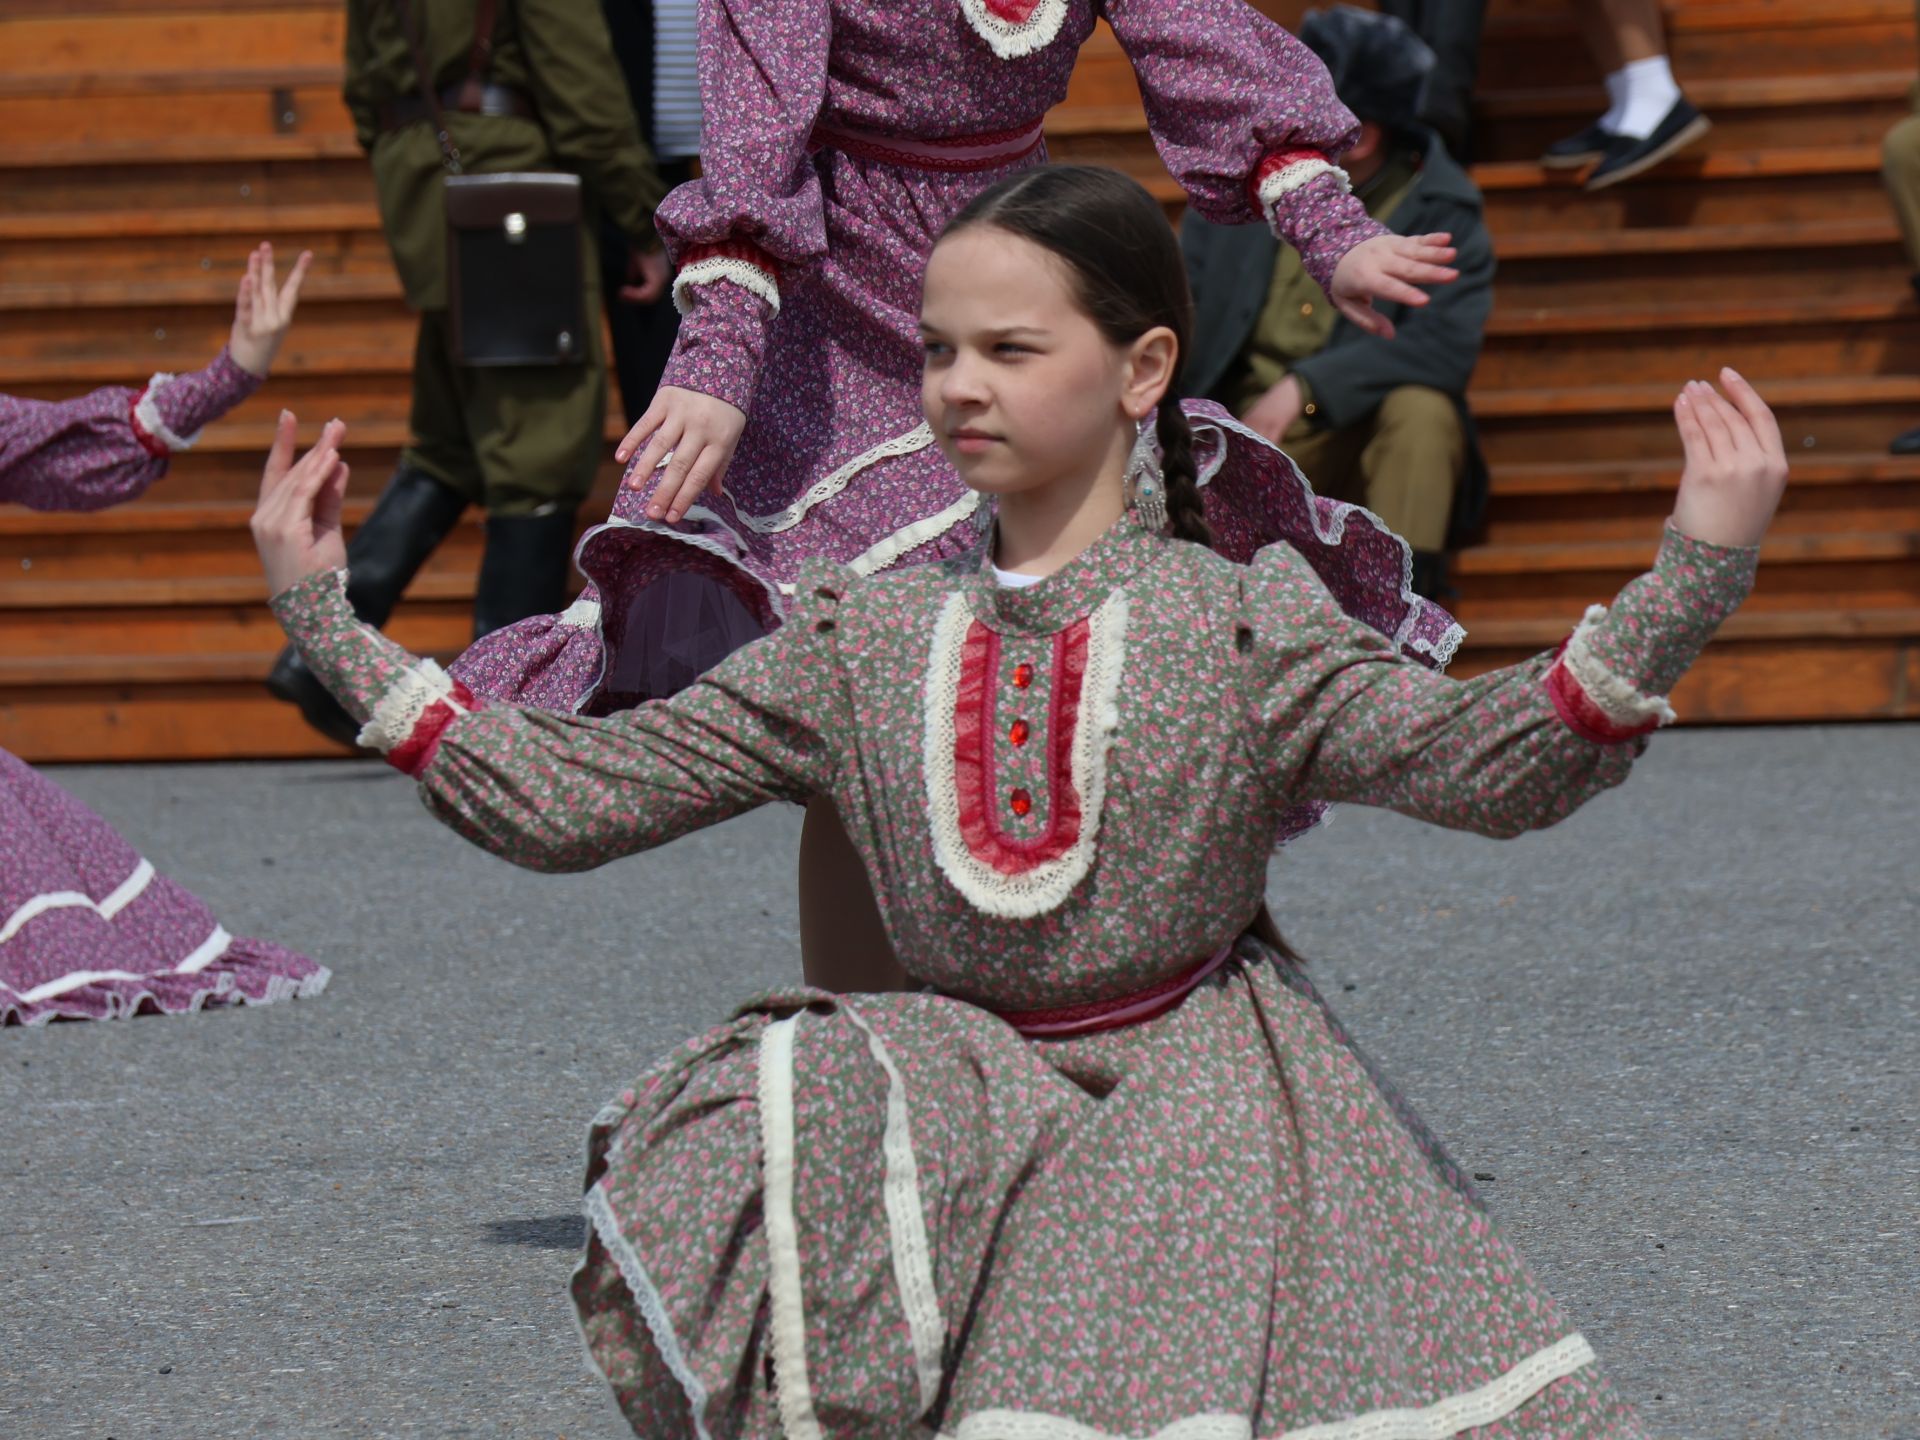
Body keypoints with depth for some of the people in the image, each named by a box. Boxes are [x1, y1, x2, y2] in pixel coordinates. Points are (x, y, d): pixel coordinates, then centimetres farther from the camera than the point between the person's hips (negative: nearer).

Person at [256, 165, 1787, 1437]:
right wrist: (329, 623, 1)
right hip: (968, 1097, 3)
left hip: (1194, 1097, -2)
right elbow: (567, 797, 4)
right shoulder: (861, 638, 4)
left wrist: (1696, 569, -31)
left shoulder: (1238, 621, -5)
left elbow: (1486, 763, -17)